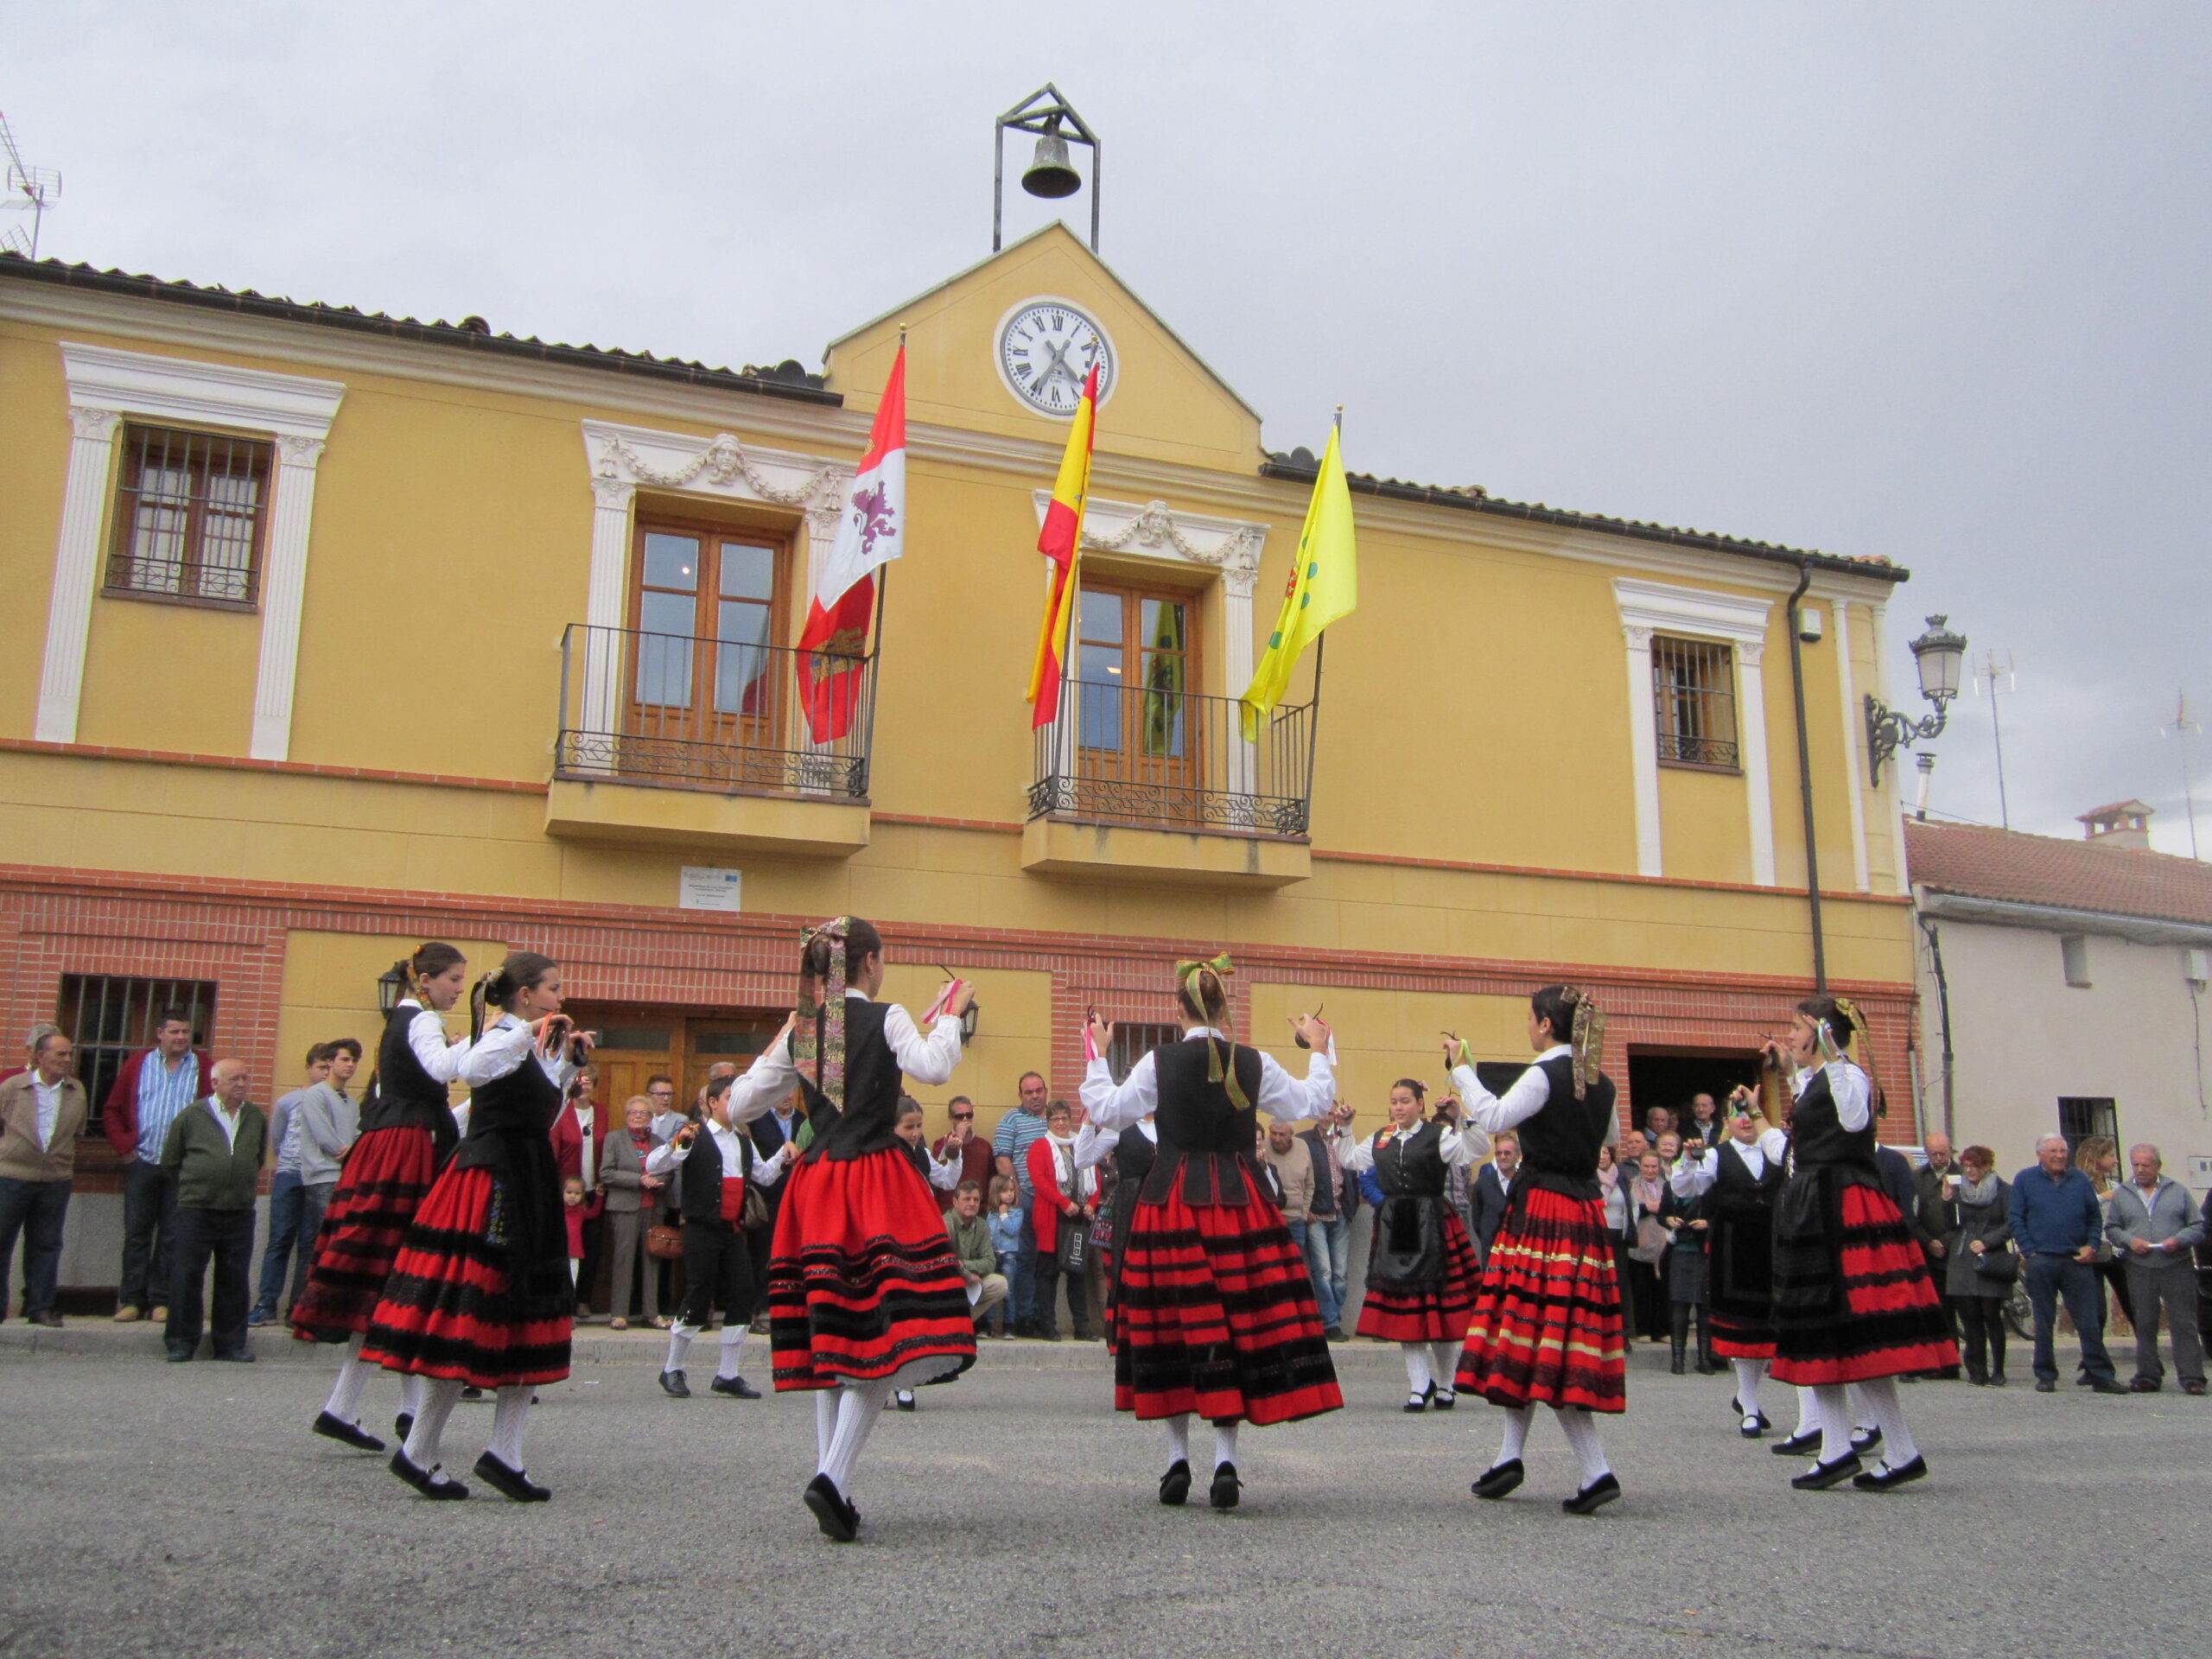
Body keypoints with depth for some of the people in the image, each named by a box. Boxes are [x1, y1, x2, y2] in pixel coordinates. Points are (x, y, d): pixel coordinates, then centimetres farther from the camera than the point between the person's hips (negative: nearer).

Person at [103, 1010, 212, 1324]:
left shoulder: (203, 1068, 3)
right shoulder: (138, 1064, 7)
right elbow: (112, 1110, 10)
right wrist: (124, 1148, 0)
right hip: (142, 1163, 1)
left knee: (171, 1235, 3)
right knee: (136, 1233, 4)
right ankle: (131, 1299, 11)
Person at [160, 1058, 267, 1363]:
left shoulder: (256, 1118, 10)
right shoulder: (190, 1117, 1)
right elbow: (170, 1162, 10)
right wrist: (192, 1188, 14)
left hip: (240, 1212, 3)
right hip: (196, 1211, -2)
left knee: (235, 1279, 5)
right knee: (188, 1275, 0)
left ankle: (231, 1343, 13)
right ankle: (181, 1342, 11)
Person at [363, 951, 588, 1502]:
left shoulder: (531, 1045, 18)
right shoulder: (504, 1037, -10)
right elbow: (472, 1069, -34)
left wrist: (566, 1061, 21)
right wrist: (530, 1032, -26)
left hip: (526, 1189, 10)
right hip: (492, 1183, -10)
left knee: (524, 1322, 7)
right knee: (468, 1323, -6)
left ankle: (504, 1454, 9)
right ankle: (418, 1453, 3)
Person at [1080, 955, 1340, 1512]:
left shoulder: (1159, 1063, -4)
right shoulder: (1255, 1064, 0)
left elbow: (1106, 1110, 4)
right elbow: (1311, 1103, 12)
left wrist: (1098, 1054, 17)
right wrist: (1319, 1051, 27)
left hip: (1171, 1200, 0)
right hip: (1237, 1201, 1)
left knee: (1174, 1322, 7)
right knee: (1238, 1318, 4)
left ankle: (1178, 1460, 12)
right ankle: (1225, 1460, -1)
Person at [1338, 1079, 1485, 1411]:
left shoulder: (1438, 1135, -3)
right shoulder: (1379, 1139, 12)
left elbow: (1475, 1150, -13)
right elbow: (1350, 1161, 24)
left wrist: (1462, 1117, -22)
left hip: (1431, 1225, -4)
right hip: (1392, 1228, 5)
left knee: (1439, 1304, 1)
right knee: (1401, 1307, 4)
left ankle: (1445, 1384, 17)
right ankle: (1419, 1384, 13)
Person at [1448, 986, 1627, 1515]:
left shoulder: (1544, 1075, -13)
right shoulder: (1600, 1083, 11)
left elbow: (1493, 1119, -20)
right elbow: (1611, 1135, 27)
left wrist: (1462, 1069, -9)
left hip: (1541, 1211, -8)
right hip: (1584, 1210, 8)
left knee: (1539, 1334, -7)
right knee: (1536, 1339, 12)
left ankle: (1597, 1470, -12)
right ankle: (1510, 1456, 19)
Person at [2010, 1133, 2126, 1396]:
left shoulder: (2079, 1180, 12)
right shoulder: (2025, 1180, 5)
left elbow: (2095, 1217, 15)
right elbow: (2016, 1219, 3)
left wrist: (2092, 1246, 1)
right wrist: (2029, 1252, -5)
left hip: (2077, 1261, 2)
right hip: (2040, 1261, -2)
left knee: (2090, 1321, -1)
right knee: (2044, 1323, 4)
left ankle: (2101, 1376, 4)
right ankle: (2045, 1376, 11)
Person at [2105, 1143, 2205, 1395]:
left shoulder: (2178, 1191, 8)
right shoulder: (2121, 1194, 11)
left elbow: (2198, 1226, 7)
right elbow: (2111, 1229, 12)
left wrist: (2179, 1240, -12)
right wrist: (2129, 1240, -8)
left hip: (2177, 1267, -1)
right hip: (2139, 1270, 1)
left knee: (2184, 1323, -3)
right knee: (2145, 1325, 5)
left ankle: (2192, 1377, -1)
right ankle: (2148, 1376, 12)